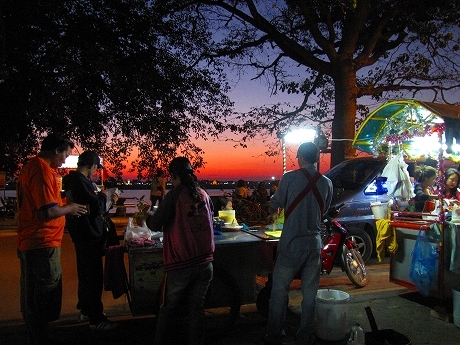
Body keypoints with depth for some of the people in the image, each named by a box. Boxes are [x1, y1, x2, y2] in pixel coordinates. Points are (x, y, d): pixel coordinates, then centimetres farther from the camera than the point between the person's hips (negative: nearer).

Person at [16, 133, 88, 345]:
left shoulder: (30, 166, 13)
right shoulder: (42, 170, -18)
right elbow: (48, 211, -25)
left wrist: (64, 209, 13)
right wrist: (69, 208, -7)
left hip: (30, 242, 10)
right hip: (42, 244, -10)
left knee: (34, 298, 20)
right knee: (43, 299, 1)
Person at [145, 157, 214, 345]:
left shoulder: (175, 195, -10)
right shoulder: (204, 195, 4)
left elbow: (156, 225, -12)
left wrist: (147, 215, 8)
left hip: (181, 264, -4)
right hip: (205, 262, 4)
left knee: (168, 309, 14)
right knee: (197, 308, 15)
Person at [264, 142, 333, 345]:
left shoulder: (290, 177, -10)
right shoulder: (326, 183, 2)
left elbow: (275, 204, 2)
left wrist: (273, 212, 24)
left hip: (291, 244, -3)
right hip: (314, 244, 4)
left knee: (279, 290, 9)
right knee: (310, 294, 13)